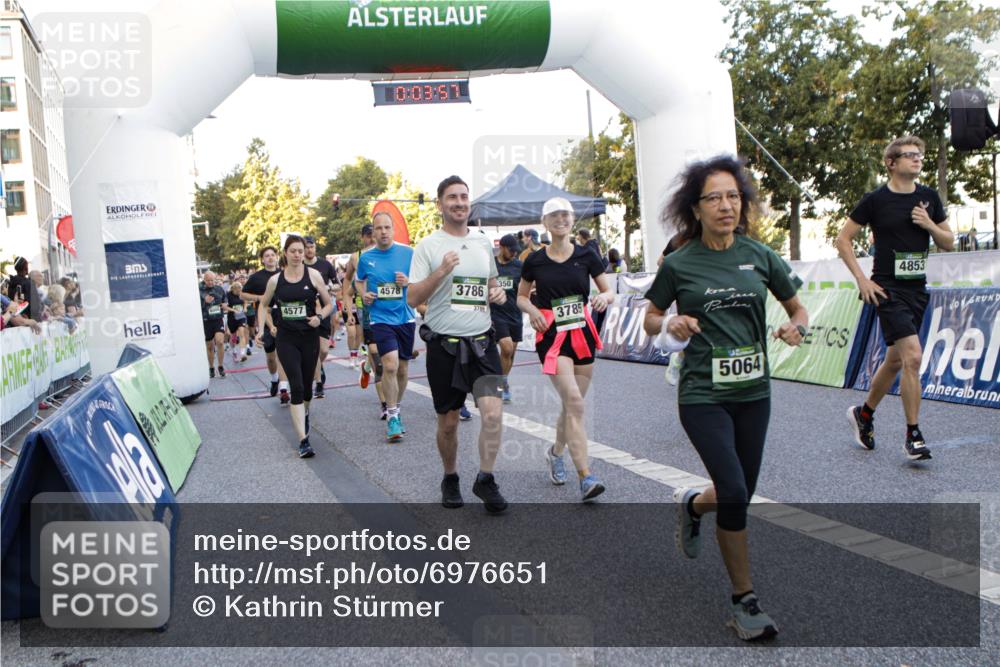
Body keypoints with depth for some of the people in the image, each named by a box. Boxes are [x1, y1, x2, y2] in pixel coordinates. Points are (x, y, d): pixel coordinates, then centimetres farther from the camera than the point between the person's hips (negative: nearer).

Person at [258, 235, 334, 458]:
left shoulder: (313, 275, -1)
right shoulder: (275, 280, 1)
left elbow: (329, 304, 5)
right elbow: (264, 305, 19)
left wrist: (319, 317, -13)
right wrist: (271, 326, 8)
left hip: (309, 336, 1)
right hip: (285, 338, -1)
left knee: (307, 385, 13)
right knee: (296, 386, -11)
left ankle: (304, 415, 47)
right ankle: (303, 441, -14)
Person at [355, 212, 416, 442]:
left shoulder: (408, 253, -2)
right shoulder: (366, 257, 2)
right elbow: (359, 281, 19)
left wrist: (409, 281, -14)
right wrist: (364, 294, -1)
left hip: (405, 317, 2)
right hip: (381, 318, -1)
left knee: (403, 369, 11)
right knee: (390, 365, -19)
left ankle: (395, 408, 35)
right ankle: (392, 417, -5)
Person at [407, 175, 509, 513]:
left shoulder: (484, 242, 10)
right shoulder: (428, 246, -3)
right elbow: (412, 298, -8)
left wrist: (498, 293, 1)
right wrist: (440, 272, -22)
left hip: (482, 342, 2)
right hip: (444, 345, -2)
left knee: (493, 412, -16)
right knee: (448, 422, 9)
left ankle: (485, 479, 1)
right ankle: (450, 478, 31)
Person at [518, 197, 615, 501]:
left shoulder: (586, 256, 2)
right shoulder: (535, 261, 0)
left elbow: (609, 292, 8)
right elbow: (521, 296, 13)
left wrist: (605, 298, -15)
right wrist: (532, 310, -8)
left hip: (583, 335, 3)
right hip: (552, 338, -3)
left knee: (572, 404, 11)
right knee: (574, 402, -18)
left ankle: (555, 452, 40)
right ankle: (585, 477, -18)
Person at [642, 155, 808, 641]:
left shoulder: (760, 256, 2)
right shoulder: (680, 264, -5)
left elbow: (797, 308, 12)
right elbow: (650, 320, 6)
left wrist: (795, 328, -10)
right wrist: (671, 325, -15)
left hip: (753, 392, 4)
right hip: (703, 395, -4)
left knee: (739, 496, 11)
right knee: (734, 494, -13)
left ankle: (691, 505, 47)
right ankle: (744, 600, 7)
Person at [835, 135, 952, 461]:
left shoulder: (929, 197, 9)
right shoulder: (876, 200, -6)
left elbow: (948, 243, 14)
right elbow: (843, 239, -2)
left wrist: (930, 225, -7)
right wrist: (862, 279, -8)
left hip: (917, 288, 6)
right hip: (888, 290, -6)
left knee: (895, 360, 14)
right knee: (913, 357, -16)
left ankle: (863, 414, 34)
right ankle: (913, 435, -6)